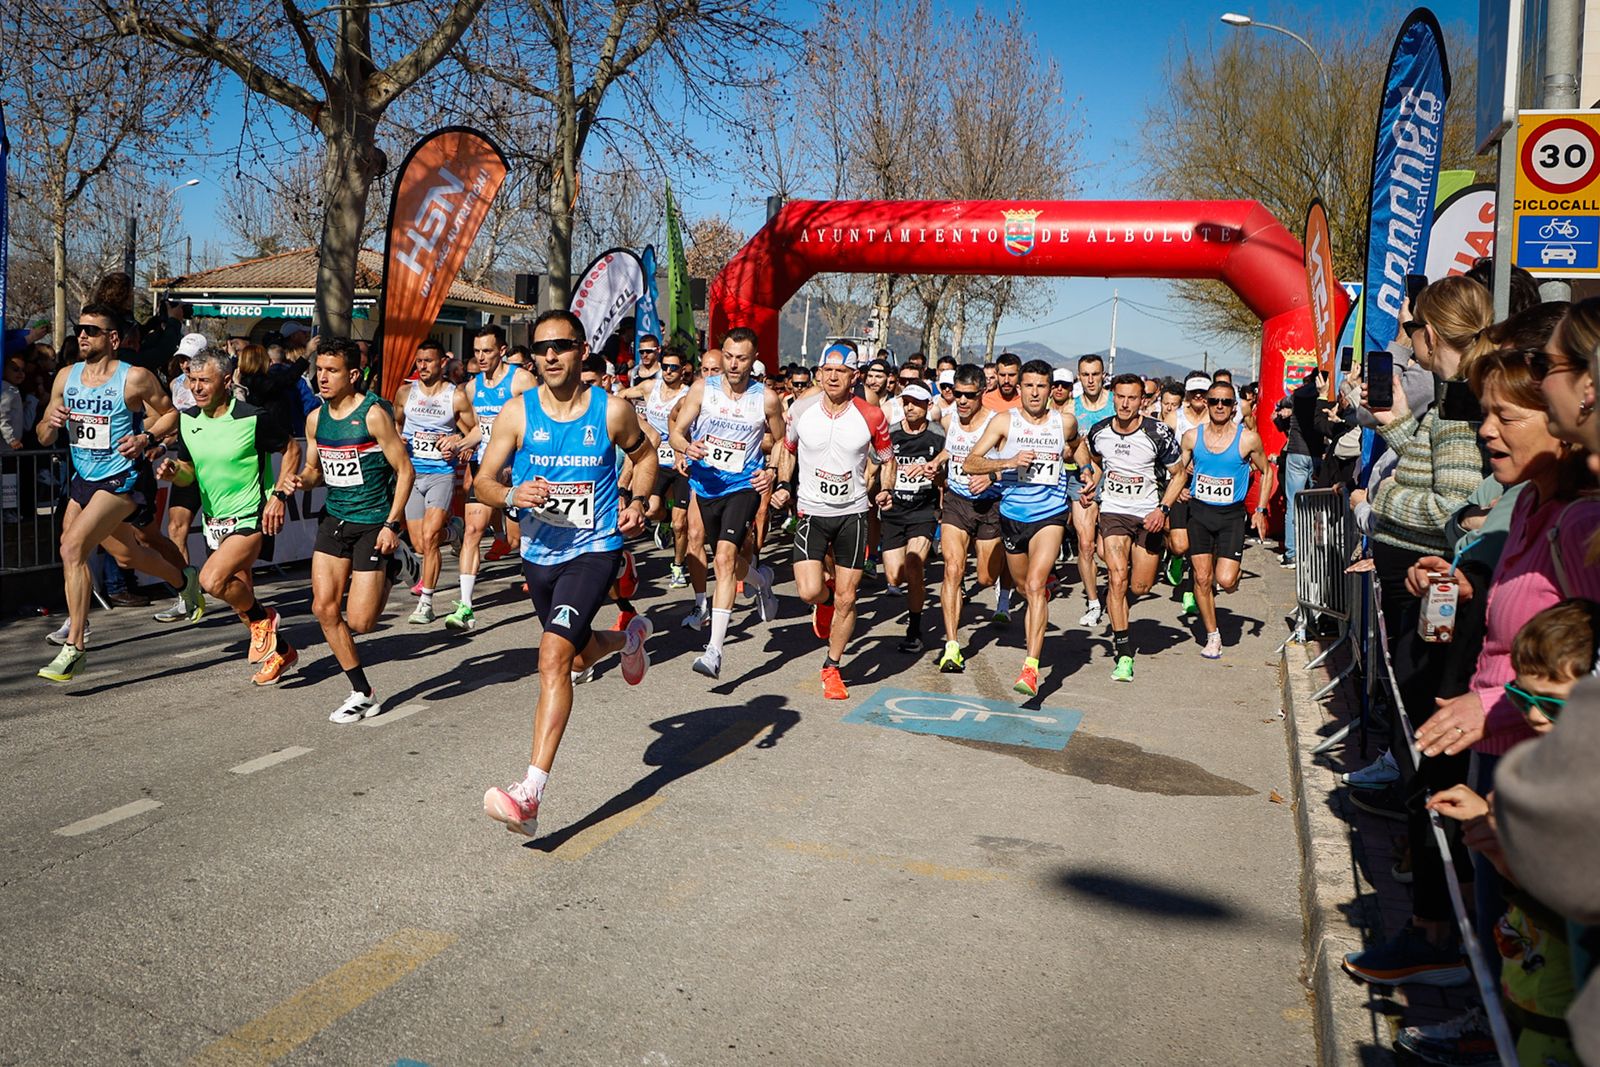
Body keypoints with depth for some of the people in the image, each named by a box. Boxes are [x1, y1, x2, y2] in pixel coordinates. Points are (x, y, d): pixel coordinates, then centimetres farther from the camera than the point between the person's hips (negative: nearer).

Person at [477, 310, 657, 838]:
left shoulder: (612, 411, -7)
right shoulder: (516, 413, -4)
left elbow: (644, 455, 12)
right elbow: (483, 480, 0)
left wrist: (638, 503, -7)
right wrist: (512, 494, -23)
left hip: (594, 550, -4)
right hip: (539, 552, 5)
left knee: (553, 656, -22)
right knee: (581, 656, 23)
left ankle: (529, 793, -23)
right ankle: (632, 636, 60)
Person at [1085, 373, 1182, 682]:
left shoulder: (1158, 434, -12)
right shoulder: (1099, 432, -3)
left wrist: (1163, 508, -13)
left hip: (1149, 515, 0)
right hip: (1113, 511, 0)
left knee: (1140, 587, 3)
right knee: (1117, 579, -16)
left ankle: (1114, 600, 41)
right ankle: (1124, 655, -11)